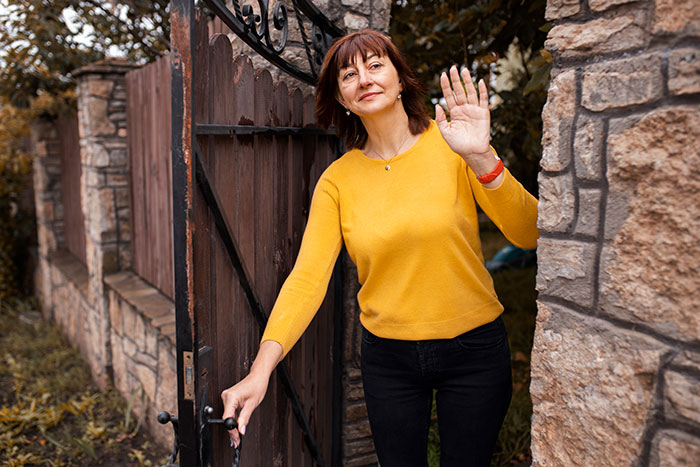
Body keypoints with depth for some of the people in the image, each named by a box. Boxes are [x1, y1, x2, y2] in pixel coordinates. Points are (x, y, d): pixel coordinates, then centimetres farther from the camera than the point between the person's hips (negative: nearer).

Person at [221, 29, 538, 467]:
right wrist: (262, 369, -23)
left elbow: (528, 234, -18)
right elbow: (307, 277, -12)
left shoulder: (450, 144, -10)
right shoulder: (337, 179, -4)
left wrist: (481, 159, -34)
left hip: (473, 348, -1)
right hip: (388, 354, 2)